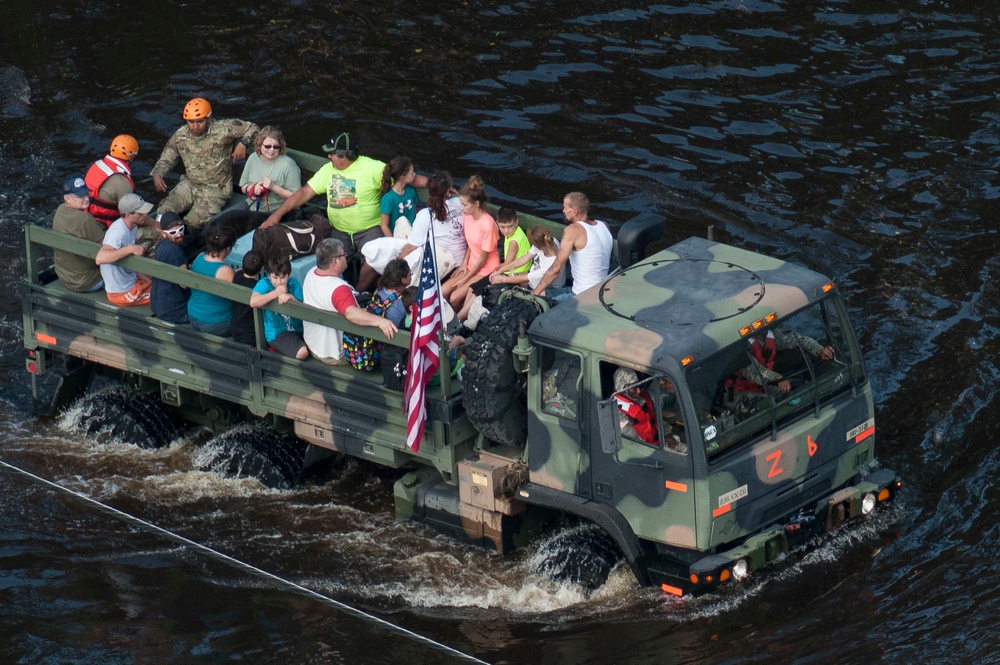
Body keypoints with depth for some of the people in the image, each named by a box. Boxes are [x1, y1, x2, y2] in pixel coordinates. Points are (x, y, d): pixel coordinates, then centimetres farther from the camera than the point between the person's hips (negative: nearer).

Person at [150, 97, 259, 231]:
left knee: (194, 222, -26)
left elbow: (252, 128, -3)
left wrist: (243, 143, -22)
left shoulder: (222, 130, -13)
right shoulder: (180, 136, -1)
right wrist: (157, 174, -11)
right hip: (189, 185, 5)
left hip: (215, 189, -5)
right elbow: (166, 159, 9)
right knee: (164, 213, -15)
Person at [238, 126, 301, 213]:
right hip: (251, 208, 6)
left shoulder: (288, 164, -11)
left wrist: (274, 187, -20)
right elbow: (243, 187, 16)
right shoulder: (253, 158, 7)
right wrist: (253, 188, -7)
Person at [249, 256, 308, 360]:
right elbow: (253, 302, -29)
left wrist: (291, 298, -23)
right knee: (301, 353, -27)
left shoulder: (294, 284, 1)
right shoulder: (265, 284, -9)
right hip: (276, 333, -5)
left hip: (298, 329, 5)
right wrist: (276, 293, -23)